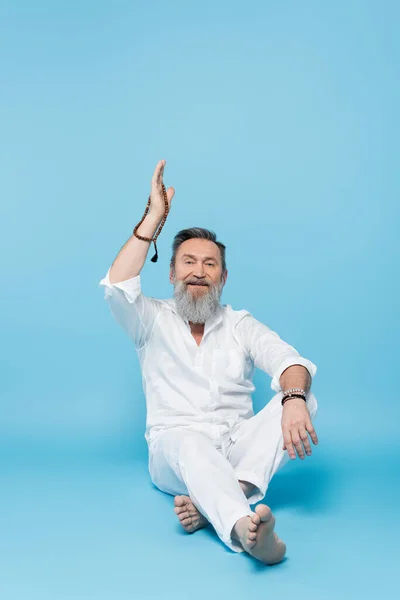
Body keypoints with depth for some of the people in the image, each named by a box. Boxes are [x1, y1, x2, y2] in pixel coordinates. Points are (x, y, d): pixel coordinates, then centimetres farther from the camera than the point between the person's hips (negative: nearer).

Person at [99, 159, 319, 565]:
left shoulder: (241, 325, 11)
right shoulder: (153, 320, 7)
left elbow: (289, 361, -7)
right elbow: (117, 287, -15)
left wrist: (294, 398, -32)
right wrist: (155, 216, -14)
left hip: (237, 447, 3)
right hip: (174, 450, -2)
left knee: (301, 398, -23)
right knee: (189, 440, -37)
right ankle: (242, 527, -61)